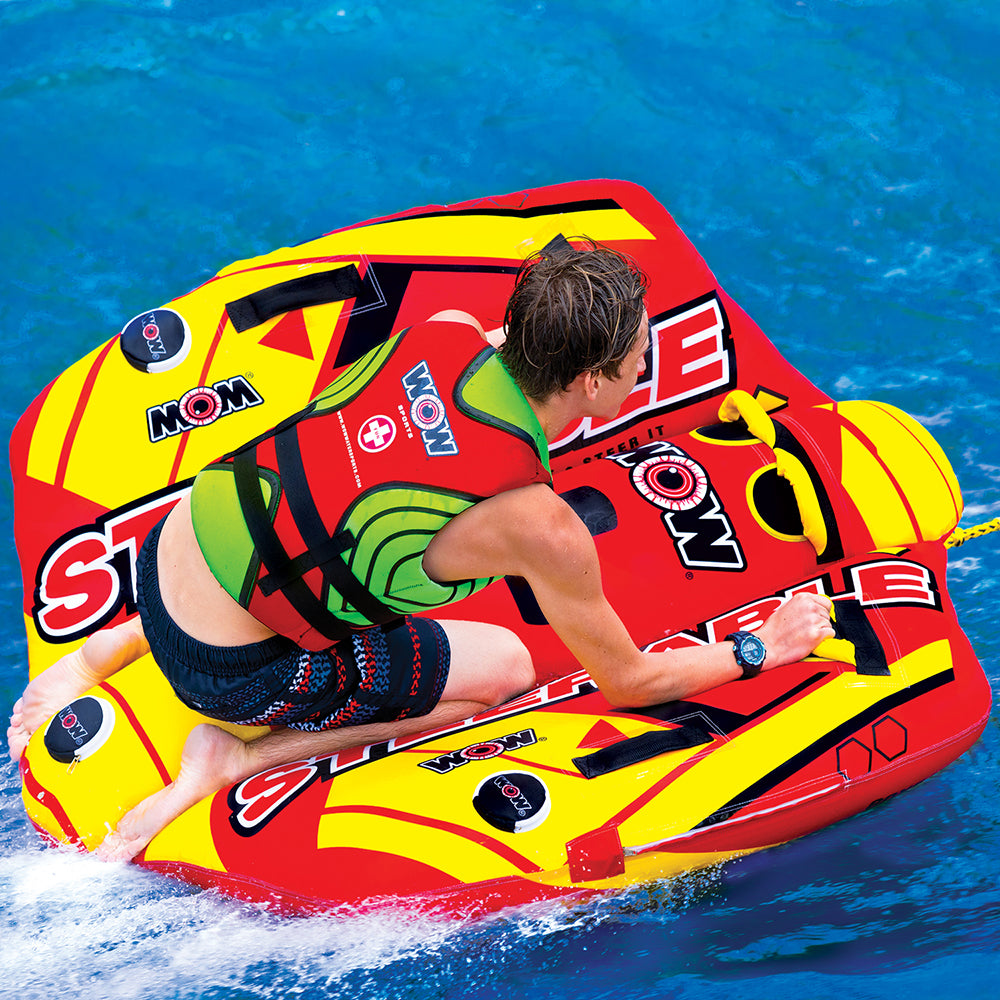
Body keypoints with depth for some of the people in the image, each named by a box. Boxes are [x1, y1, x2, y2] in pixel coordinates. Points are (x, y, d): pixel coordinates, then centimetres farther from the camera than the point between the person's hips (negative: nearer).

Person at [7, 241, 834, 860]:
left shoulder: (447, 330, -5)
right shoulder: (541, 526, -21)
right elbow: (625, 682, -4)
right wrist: (765, 649, 9)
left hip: (167, 547, 6)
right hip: (228, 670, -6)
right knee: (505, 667, 10)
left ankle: (98, 655, 25)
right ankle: (237, 758, 0)